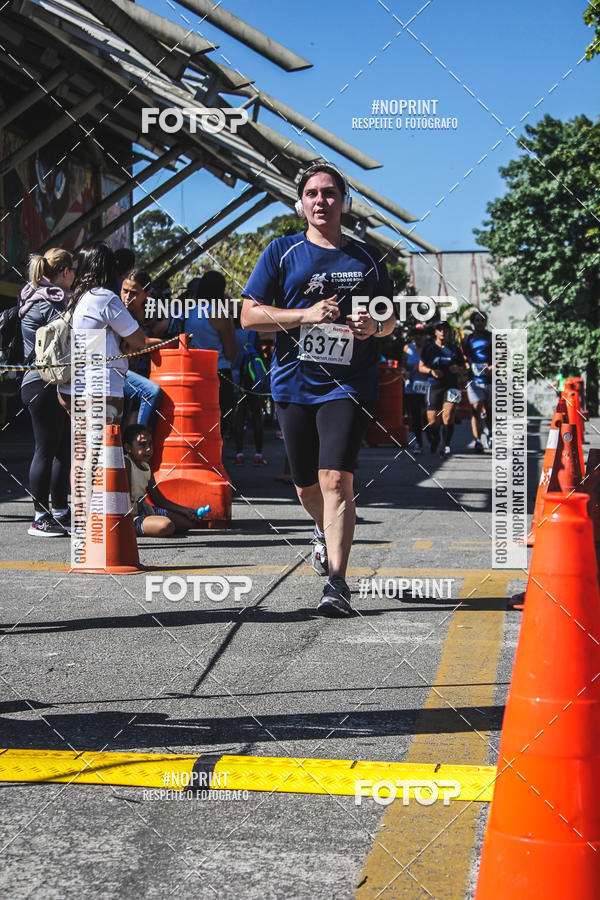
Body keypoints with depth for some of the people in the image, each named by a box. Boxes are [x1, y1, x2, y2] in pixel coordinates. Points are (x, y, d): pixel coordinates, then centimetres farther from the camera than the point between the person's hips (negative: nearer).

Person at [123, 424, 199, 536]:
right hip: (131, 516, -10)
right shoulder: (125, 463, -14)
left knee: (189, 521, 8)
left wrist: (186, 510, 9)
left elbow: (159, 500, 17)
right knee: (166, 525, -34)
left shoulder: (146, 467, 13)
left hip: (145, 510, 10)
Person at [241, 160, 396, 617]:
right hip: (294, 384, 1)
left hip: (349, 385, -1)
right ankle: (326, 532, 47)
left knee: (336, 480, -16)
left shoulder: (368, 257, 9)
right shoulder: (283, 252, 4)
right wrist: (306, 314, -15)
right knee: (307, 485, 13)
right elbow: (249, 314, -1)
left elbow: (391, 319, 18)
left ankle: (337, 583, -14)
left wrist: (375, 325, -7)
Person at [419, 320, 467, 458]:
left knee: (448, 415, -19)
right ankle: (434, 441, 30)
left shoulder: (454, 349, 9)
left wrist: (458, 369, -8)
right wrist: (432, 371, -10)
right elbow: (421, 367, 9)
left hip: (451, 386, 0)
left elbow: (464, 370, 15)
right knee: (433, 422, -2)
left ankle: (446, 446, -7)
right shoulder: (429, 347, 7)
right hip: (434, 386, 0)